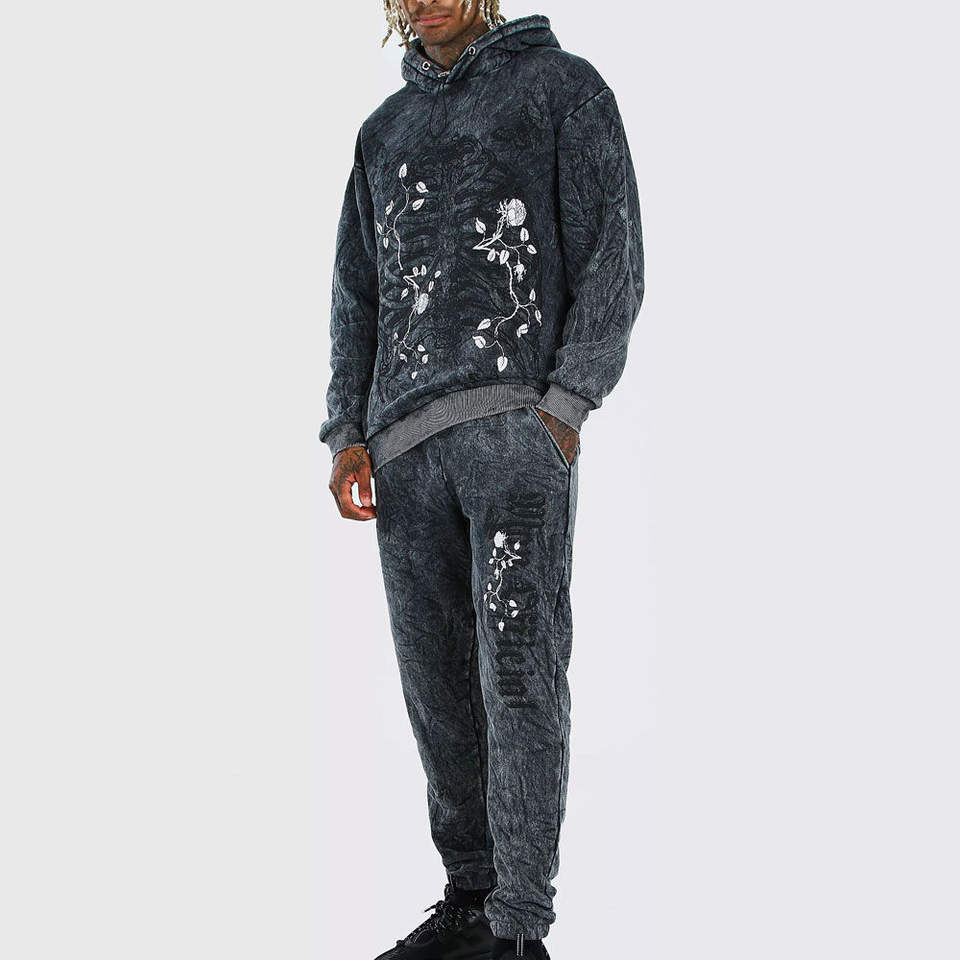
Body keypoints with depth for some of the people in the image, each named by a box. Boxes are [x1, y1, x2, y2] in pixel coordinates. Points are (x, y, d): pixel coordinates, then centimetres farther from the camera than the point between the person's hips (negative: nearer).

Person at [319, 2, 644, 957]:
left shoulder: (565, 87, 9)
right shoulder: (385, 129, 24)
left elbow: (613, 260, 0)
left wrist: (566, 406, -11)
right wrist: (346, 434, 8)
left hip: (518, 422, -5)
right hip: (405, 443, 5)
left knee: (518, 671, -11)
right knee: (437, 680, 4)